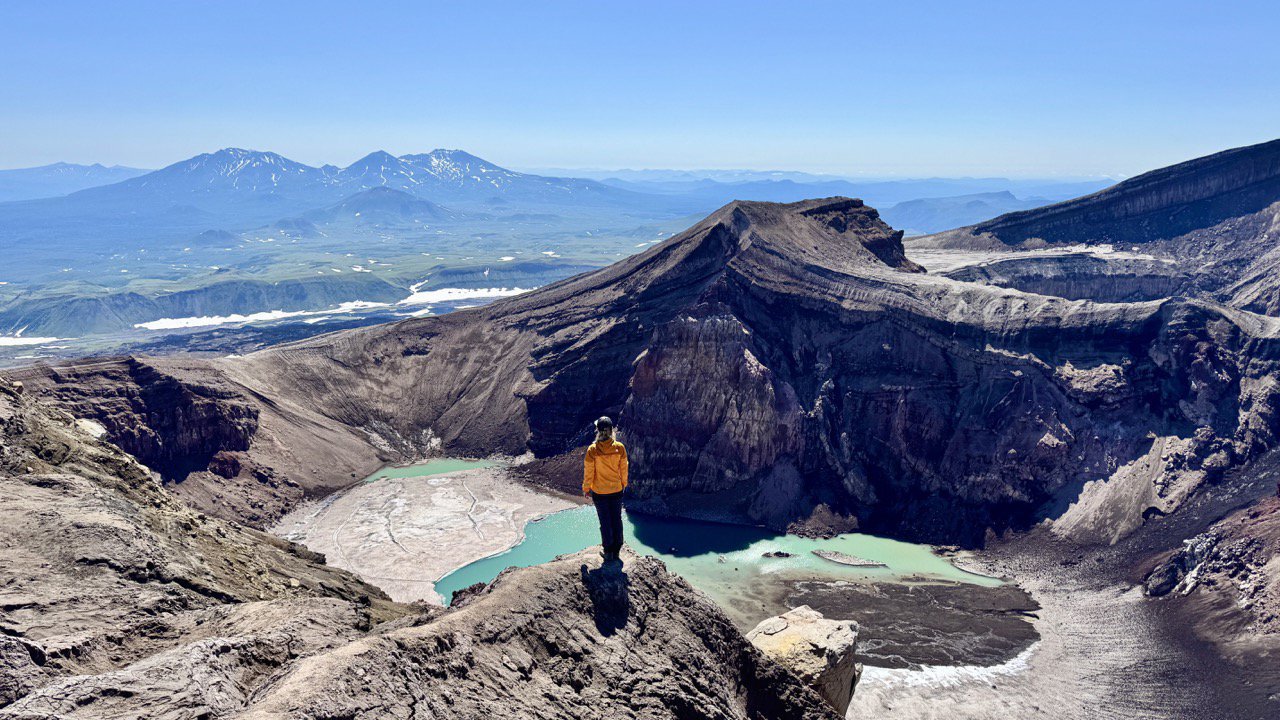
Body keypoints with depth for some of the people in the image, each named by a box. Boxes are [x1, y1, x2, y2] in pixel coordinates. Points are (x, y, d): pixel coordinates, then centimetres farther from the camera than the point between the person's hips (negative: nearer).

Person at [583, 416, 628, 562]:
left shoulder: (592, 450, -19)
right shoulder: (620, 448, -12)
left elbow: (588, 472, -10)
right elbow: (624, 469, 0)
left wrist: (586, 489, 5)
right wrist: (623, 484, 17)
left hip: (599, 492, -2)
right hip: (617, 490, 2)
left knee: (605, 522, 13)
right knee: (617, 520, 16)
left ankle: (608, 551, 26)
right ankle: (616, 550, 27)